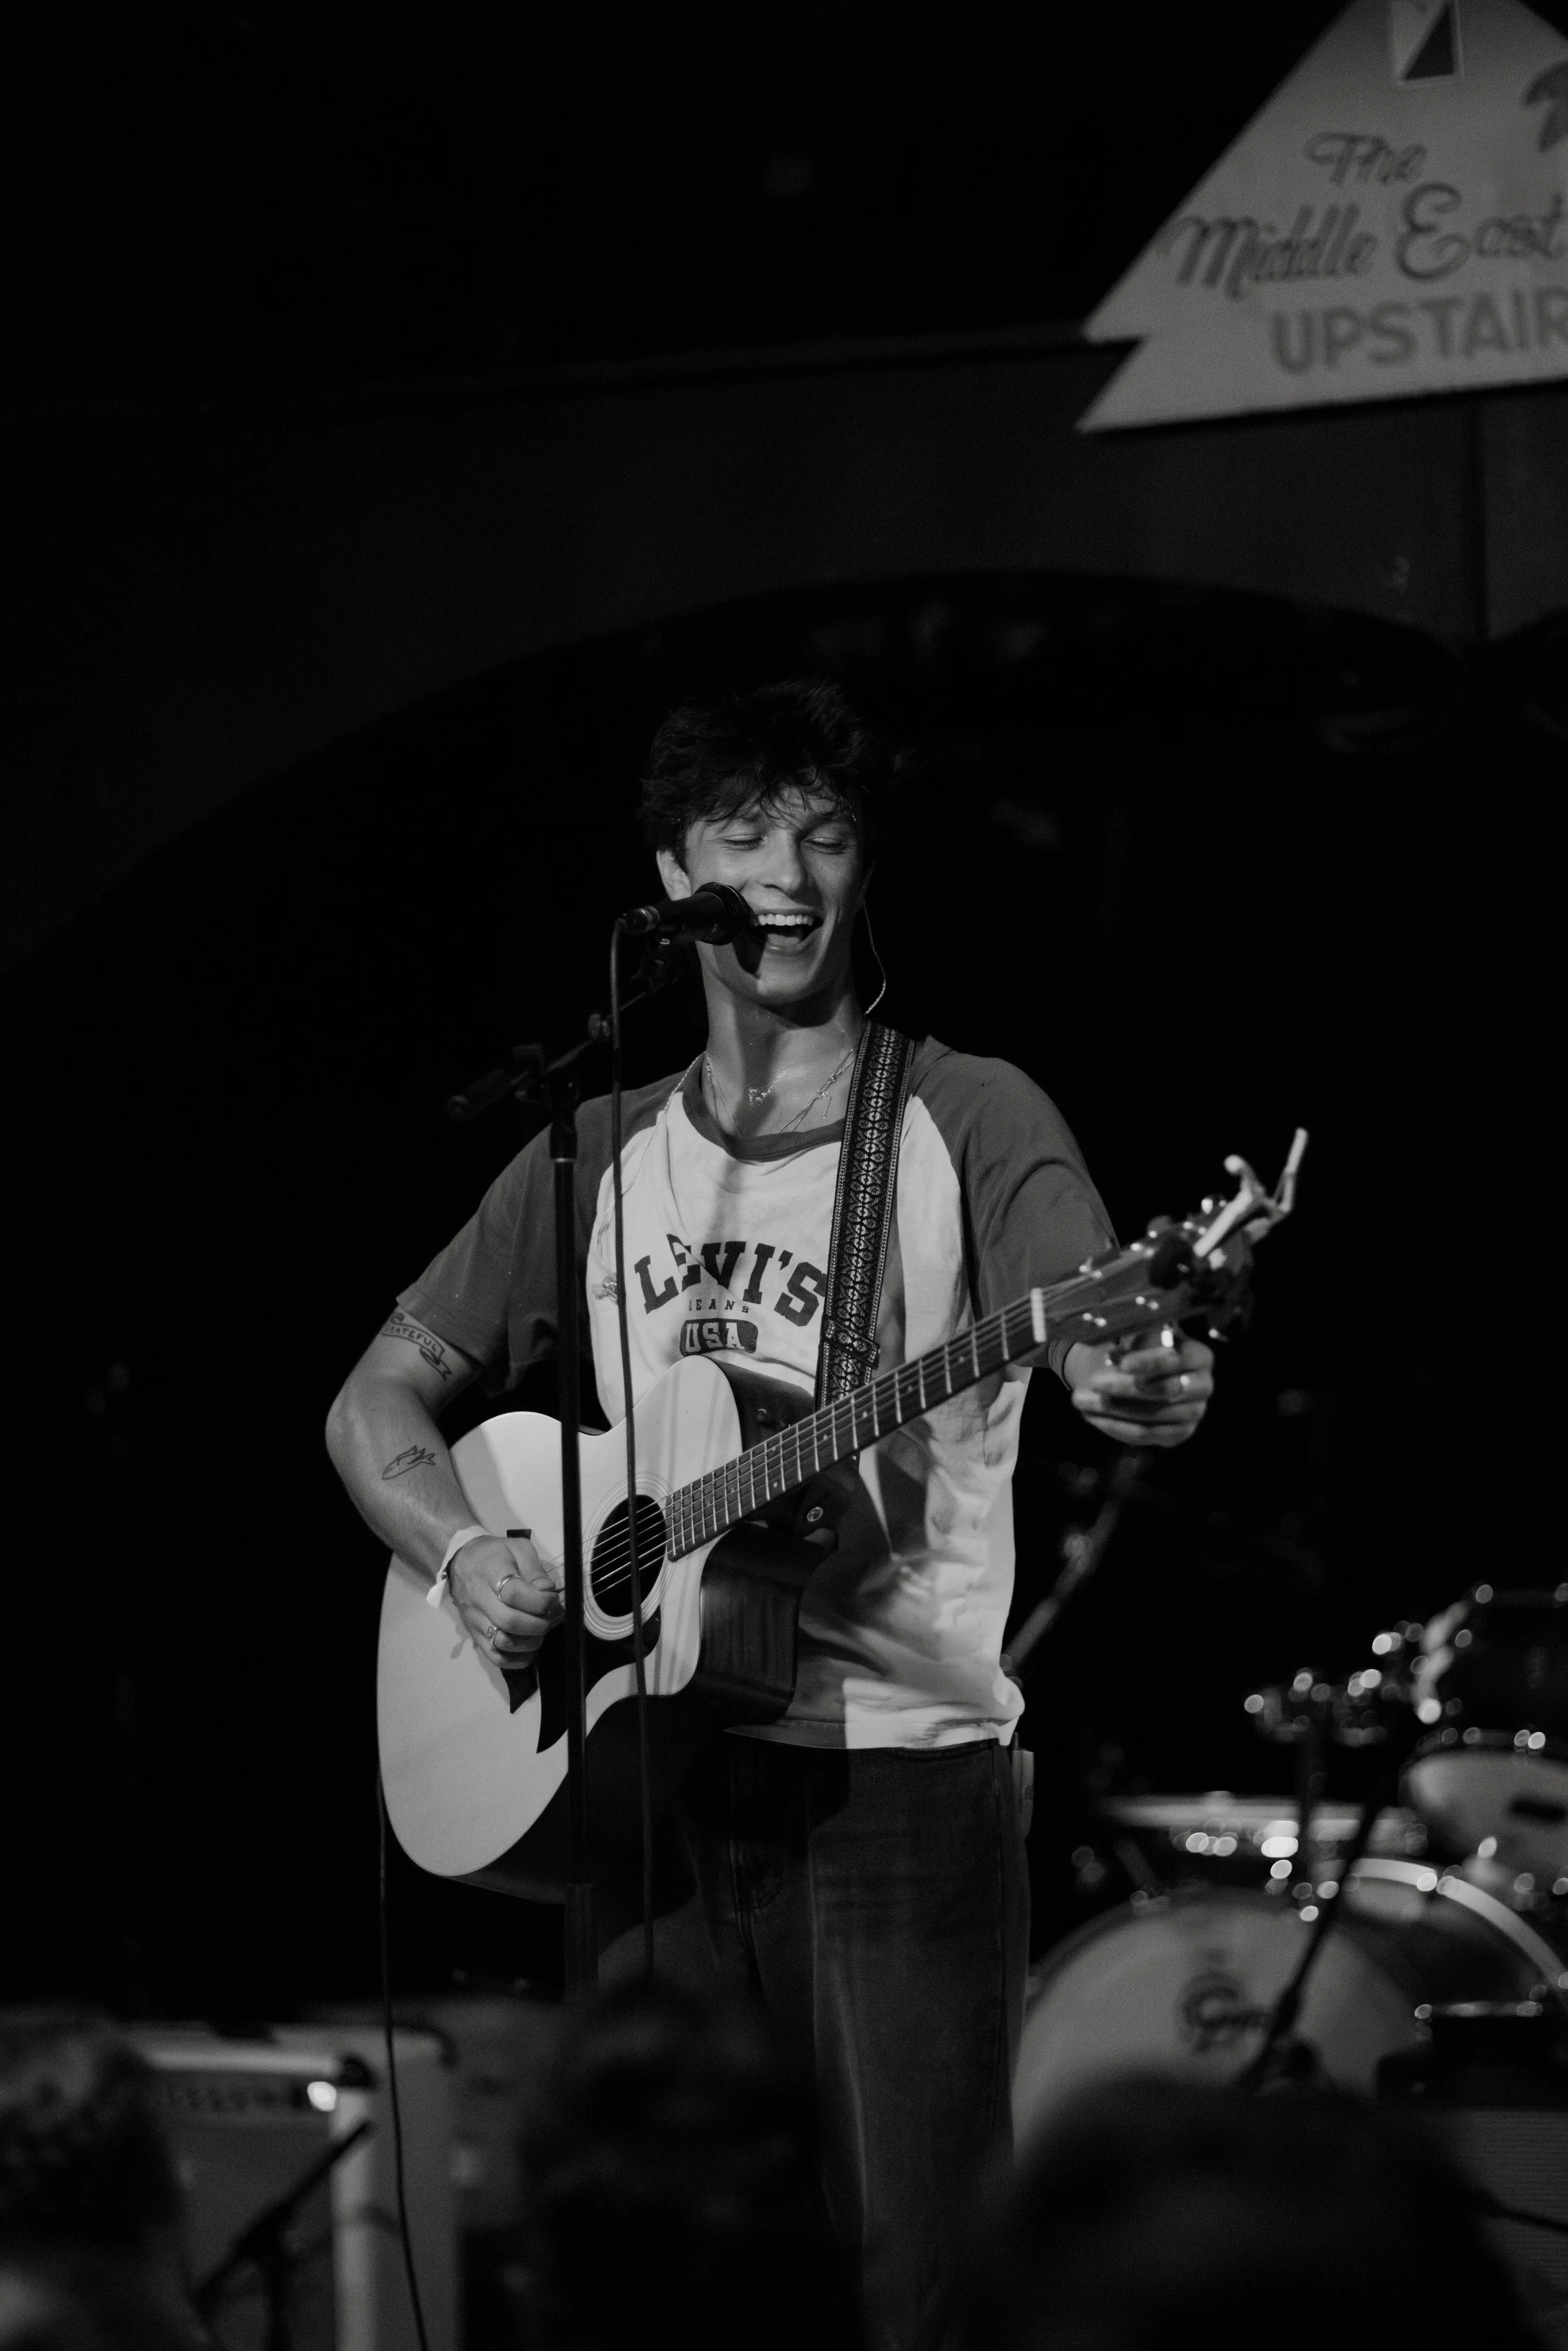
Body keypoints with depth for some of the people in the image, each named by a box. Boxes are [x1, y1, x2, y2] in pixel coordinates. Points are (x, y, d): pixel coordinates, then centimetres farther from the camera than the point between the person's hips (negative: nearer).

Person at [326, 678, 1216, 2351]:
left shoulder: (970, 1125, -1)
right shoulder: (594, 1158, 12)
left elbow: (1099, 1343, -17)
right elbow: (379, 1402, 16)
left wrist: (1145, 1386, -42)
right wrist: (466, 1555, -4)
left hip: (896, 1774, -4)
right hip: (636, 1773, 4)